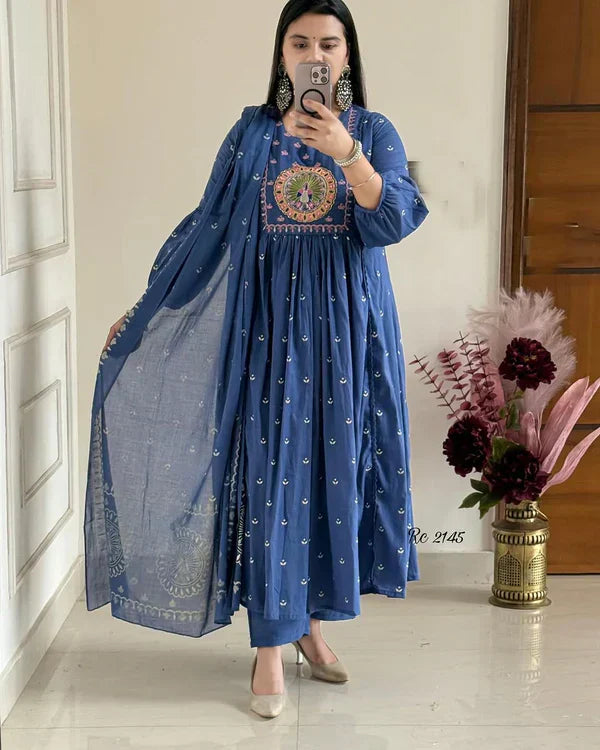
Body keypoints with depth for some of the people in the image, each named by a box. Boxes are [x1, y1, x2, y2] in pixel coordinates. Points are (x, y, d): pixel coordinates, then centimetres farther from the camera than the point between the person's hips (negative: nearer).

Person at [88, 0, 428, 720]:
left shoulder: (374, 133, 3)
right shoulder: (252, 134, 5)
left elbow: (395, 221, -13)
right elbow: (204, 227, 8)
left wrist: (346, 154, -29)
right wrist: (143, 309, 8)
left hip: (345, 324, 1)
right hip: (267, 321, 0)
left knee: (335, 461, 5)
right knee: (270, 465, -3)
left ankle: (311, 616, 23)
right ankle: (271, 643, 3)